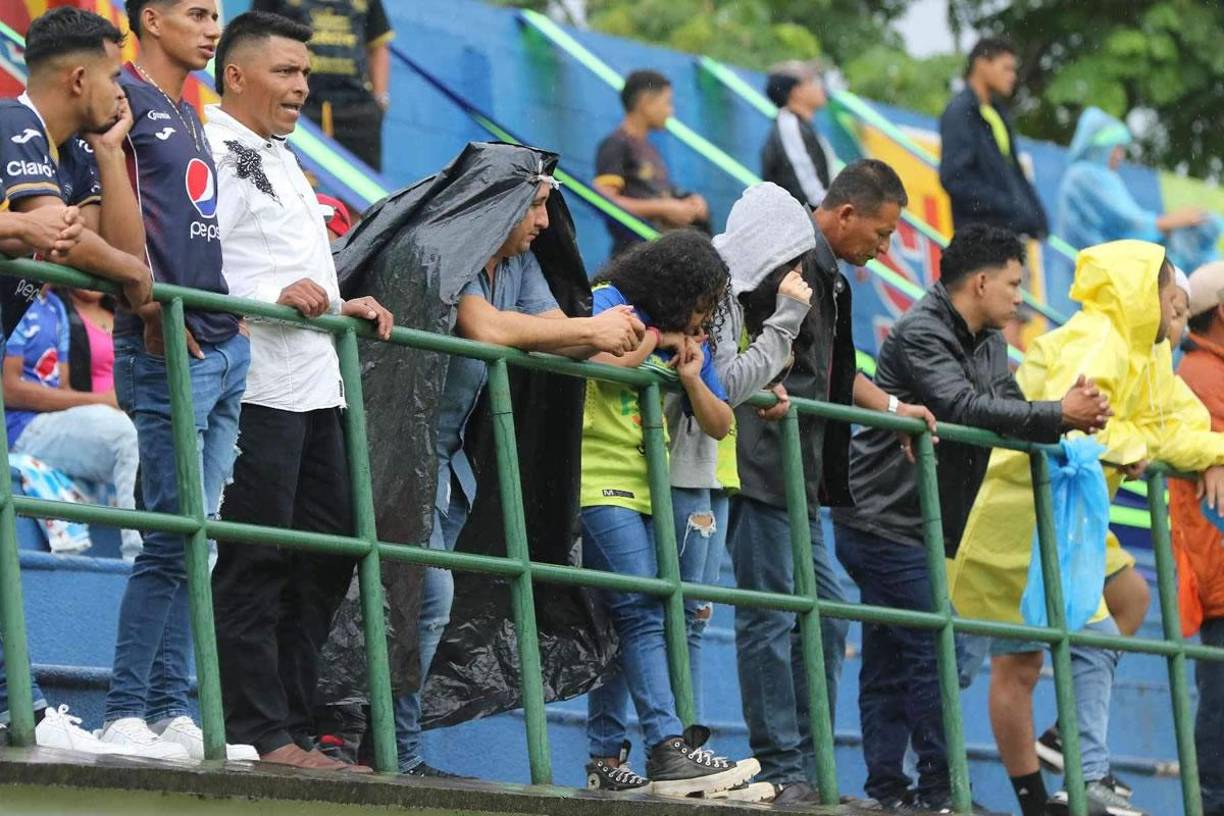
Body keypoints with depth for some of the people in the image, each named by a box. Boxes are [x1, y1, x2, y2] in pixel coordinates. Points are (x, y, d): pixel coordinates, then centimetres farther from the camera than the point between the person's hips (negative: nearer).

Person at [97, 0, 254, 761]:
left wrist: (240, 302, 10)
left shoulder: (189, 115, 21)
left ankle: (173, 713, 8)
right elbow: (116, 202, -16)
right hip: (168, 348, -9)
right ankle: (127, 716, -10)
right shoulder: (125, 97, -5)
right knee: (173, 535, -11)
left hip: (225, 345, 9)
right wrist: (152, 304, -18)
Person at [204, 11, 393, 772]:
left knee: (326, 558, 10)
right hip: (257, 386, -10)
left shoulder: (279, 159, 24)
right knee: (254, 565, -8)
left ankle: (294, 729, 15)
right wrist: (274, 298, -26)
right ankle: (260, 735, -7)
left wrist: (340, 306, 15)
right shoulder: (212, 148, -7)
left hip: (315, 386, 10)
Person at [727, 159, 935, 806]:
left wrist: (893, 409, 26)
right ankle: (780, 771, -6)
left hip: (800, 479, 11)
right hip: (763, 467, -11)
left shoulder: (828, 276, 20)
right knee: (769, 618, -7)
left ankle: (807, 766, 16)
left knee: (826, 614, 12)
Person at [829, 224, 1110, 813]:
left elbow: (1008, 410, 6)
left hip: (914, 528, 10)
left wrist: (1069, 418, -14)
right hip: (884, 519, -10)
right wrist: (1058, 415, -28)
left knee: (889, 663, 9)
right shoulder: (922, 333, -15)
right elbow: (964, 408, -27)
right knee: (932, 653, -12)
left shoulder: (989, 343, 15)